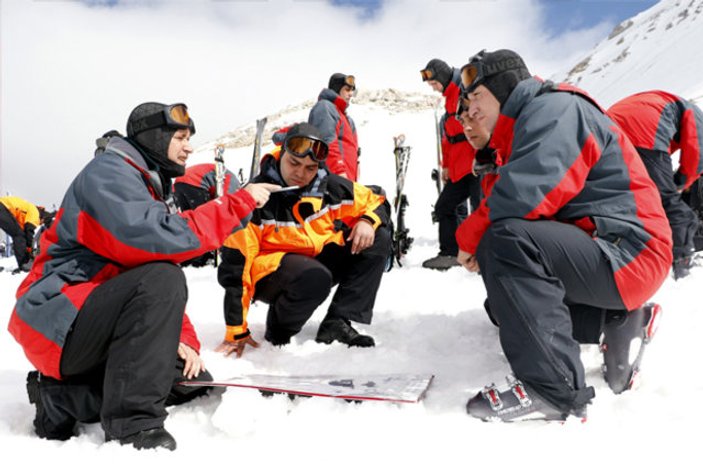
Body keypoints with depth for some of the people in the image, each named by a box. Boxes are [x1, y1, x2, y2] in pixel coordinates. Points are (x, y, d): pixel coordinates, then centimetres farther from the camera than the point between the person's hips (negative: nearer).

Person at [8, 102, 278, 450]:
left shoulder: (153, 191, 17)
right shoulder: (108, 171, -11)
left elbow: (167, 282, 14)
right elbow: (156, 239, -31)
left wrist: (183, 338, -1)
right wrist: (239, 204, -24)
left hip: (95, 326, 9)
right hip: (59, 323, -9)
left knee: (194, 384, 4)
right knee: (160, 279, -32)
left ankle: (63, 397, 5)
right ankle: (132, 426, -26)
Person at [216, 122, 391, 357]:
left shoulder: (329, 186, -6)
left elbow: (376, 202, 9)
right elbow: (236, 265, -18)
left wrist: (367, 221, -16)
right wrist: (236, 332, -17)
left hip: (318, 260, 6)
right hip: (268, 272, -6)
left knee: (378, 240, -8)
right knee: (315, 278, -38)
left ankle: (338, 323, -11)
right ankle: (278, 331, -5)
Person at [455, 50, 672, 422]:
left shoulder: (555, 109, -14)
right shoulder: (522, 128, 18)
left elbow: (528, 194, -29)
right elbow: (508, 203, 13)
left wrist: (469, 237, -15)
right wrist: (478, 241, -7)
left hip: (628, 254, -11)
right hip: (587, 250, 11)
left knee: (506, 241, -32)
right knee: (505, 301, 21)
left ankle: (553, 390, -26)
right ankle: (617, 322, 13)